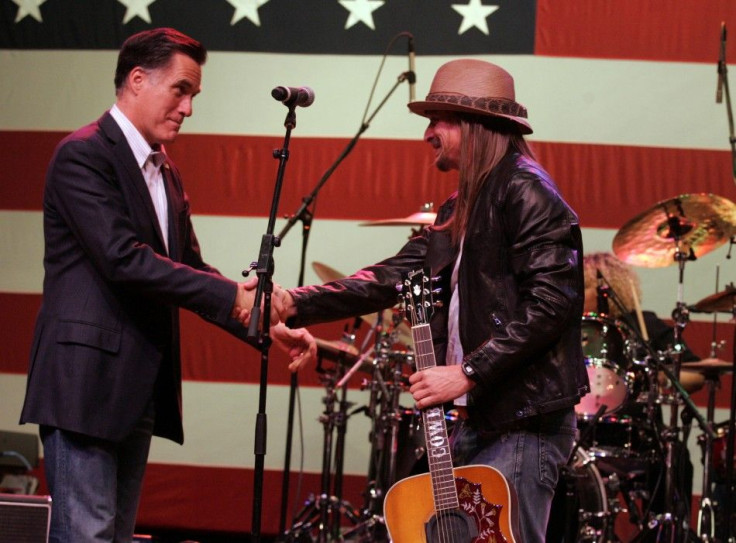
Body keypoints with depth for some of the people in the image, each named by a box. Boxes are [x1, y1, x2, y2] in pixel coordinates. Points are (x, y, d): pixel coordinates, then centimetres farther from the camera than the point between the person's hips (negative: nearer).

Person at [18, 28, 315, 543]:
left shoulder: (166, 172, 17)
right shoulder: (83, 155, -11)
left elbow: (191, 268, 18)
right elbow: (124, 260, -21)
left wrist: (266, 325, 5)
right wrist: (233, 296, -21)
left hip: (139, 390, 9)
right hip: (86, 380, -9)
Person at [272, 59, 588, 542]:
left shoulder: (525, 190, -11)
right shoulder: (464, 207, 18)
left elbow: (554, 300, -19)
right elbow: (396, 277, 14)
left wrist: (467, 372, -19)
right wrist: (296, 304, 4)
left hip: (525, 421, -9)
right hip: (480, 419, 10)